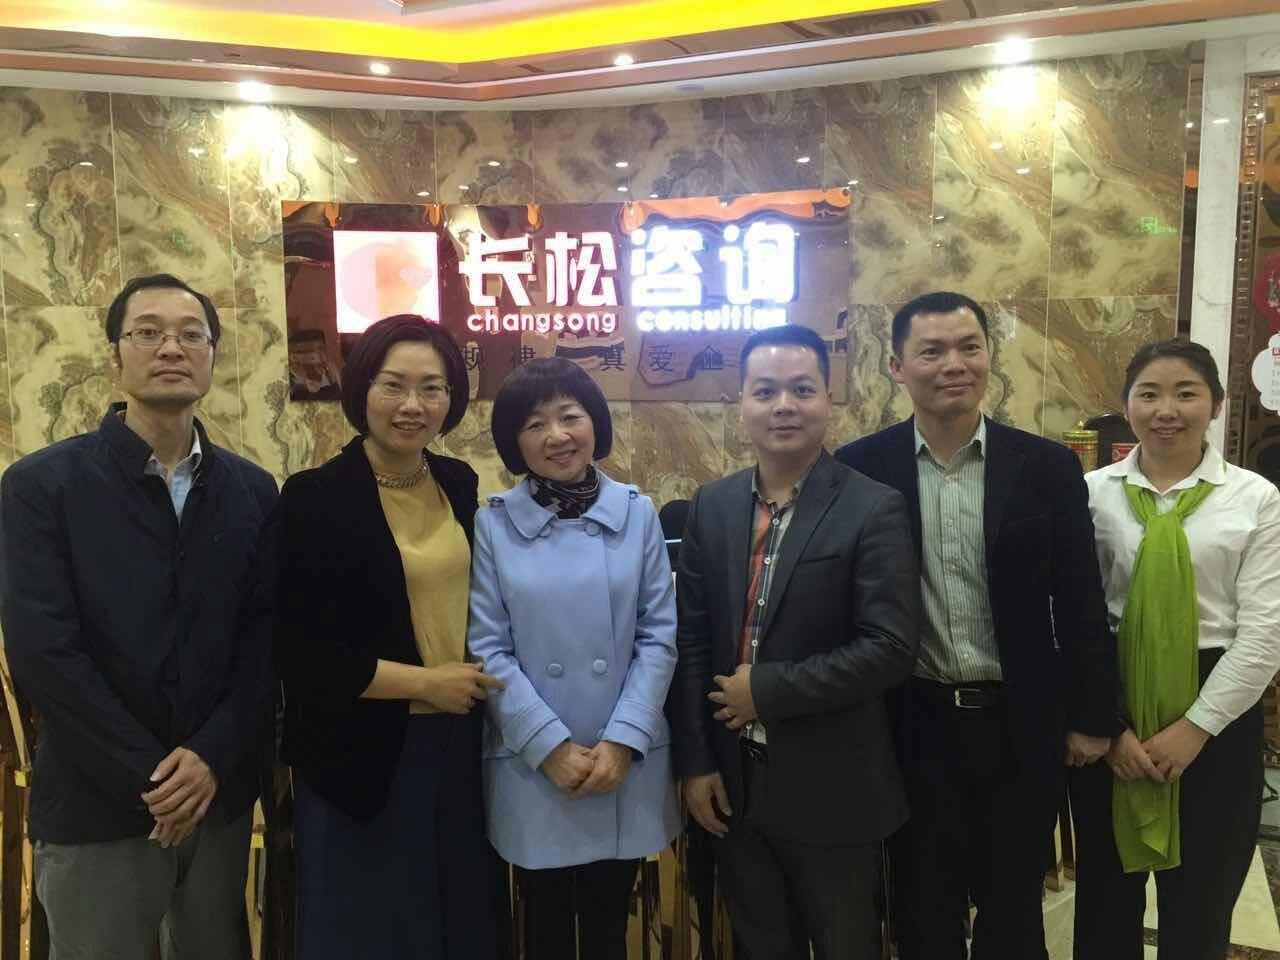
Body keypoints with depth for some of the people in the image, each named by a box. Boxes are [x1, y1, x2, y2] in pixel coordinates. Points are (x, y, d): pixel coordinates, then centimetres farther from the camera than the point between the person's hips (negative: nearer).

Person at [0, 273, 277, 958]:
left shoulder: (252, 490, 4)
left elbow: (267, 641, 1)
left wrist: (212, 758, -11)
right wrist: (148, 776, -14)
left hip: (220, 795, 3)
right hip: (94, 806, -3)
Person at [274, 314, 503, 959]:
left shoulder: (460, 483, 3)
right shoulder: (315, 496, -13)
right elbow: (298, 653, -16)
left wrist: (476, 681, 4)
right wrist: (423, 682, -16)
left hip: (459, 743, 5)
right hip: (363, 757, -5)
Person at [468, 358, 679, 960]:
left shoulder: (637, 514, 0)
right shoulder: (492, 524, -5)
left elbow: (659, 635, -2)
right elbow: (486, 648, -7)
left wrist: (621, 742, -11)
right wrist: (551, 746, -13)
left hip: (626, 765, 1)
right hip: (531, 768, -1)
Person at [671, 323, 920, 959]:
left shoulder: (874, 509, -12)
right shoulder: (711, 506, 2)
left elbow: (890, 648, -18)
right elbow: (690, 641, 3)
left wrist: (766, 688, -17)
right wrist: (695, 761, -1)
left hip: (831, 786, -4)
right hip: (733, 781, 4)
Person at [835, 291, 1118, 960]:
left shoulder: (1048, 467, -3)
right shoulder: (860, 470, -6)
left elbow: (1080, 604, 1)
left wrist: (1092, 717, 2)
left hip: (1021, 724, 1)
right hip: (912, 726, 0)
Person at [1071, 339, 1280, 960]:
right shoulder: (1093, 492, -1)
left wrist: (1195, 727, -11)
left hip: (1216, 707, 0)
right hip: (1109, 705, 1)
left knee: (1201, 906, 14)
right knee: (1105, 895, 14)